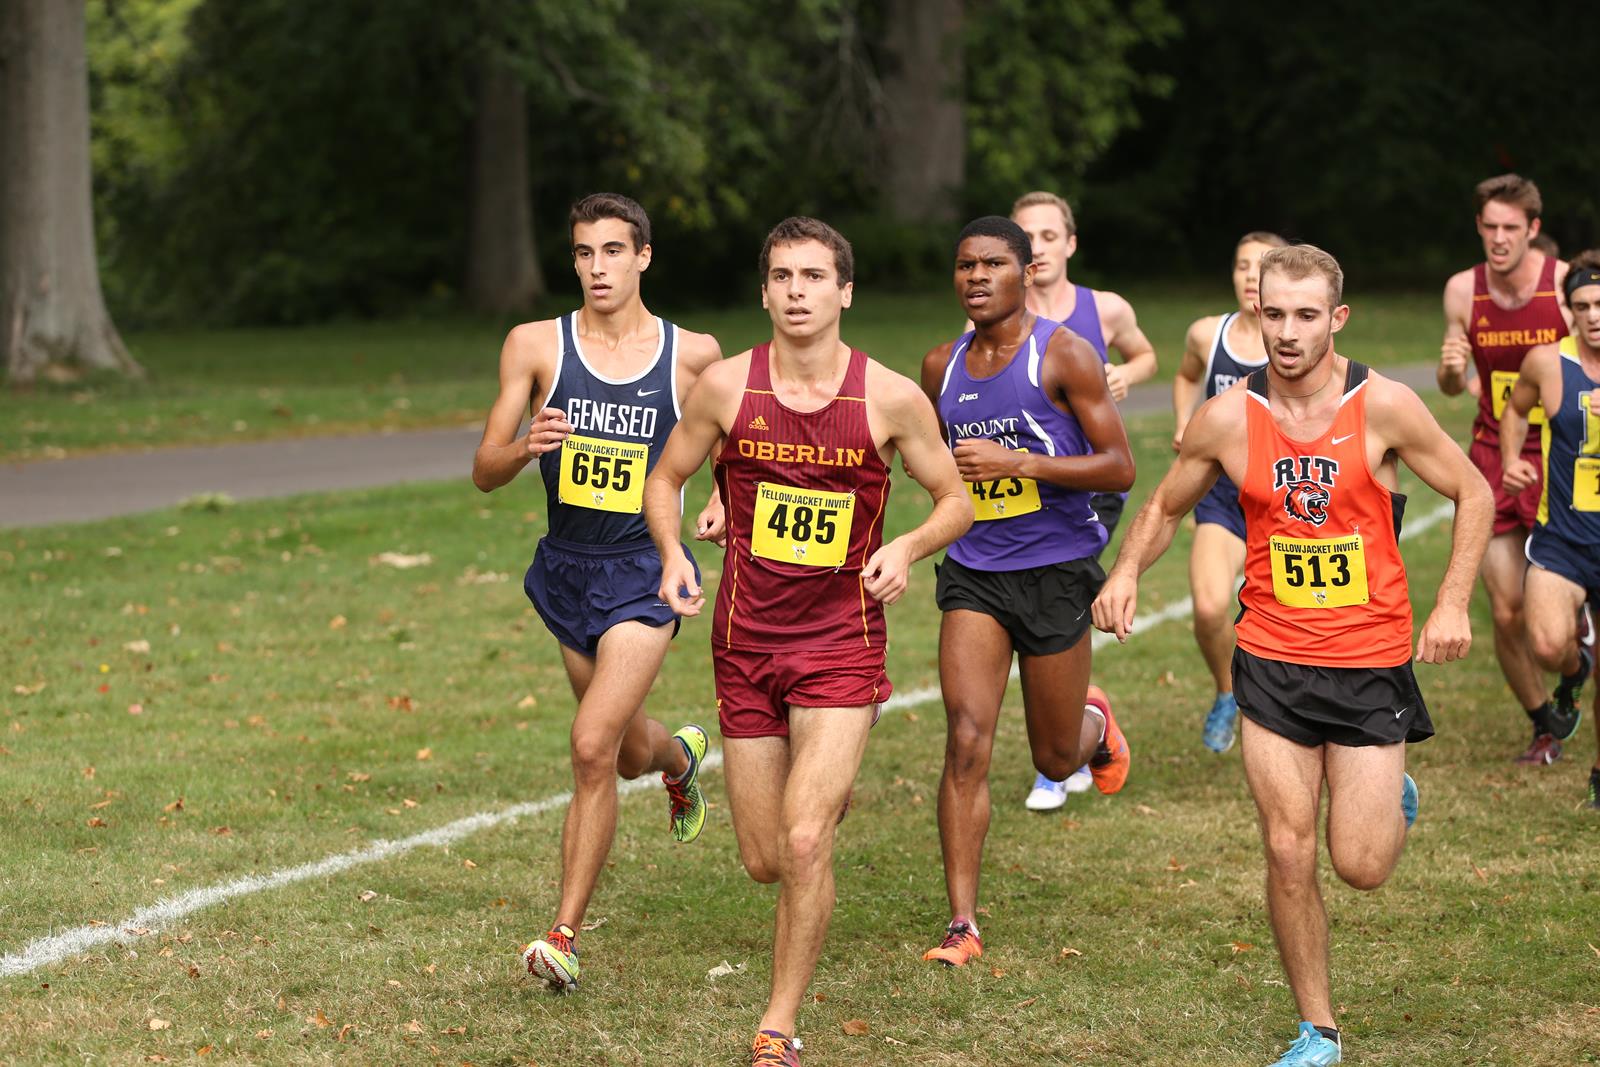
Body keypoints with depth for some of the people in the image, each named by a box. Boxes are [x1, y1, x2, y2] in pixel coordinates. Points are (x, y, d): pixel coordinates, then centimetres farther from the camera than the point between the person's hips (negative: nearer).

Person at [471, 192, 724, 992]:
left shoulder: (692, 354, -4)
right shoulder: (536, 346, -3)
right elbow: (485, 472, -3)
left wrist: (723, 498, -6)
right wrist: (526, 447, -25)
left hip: (645, 572, -3)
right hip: (567, 569, 3)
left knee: (593, 747, -18)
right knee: (626, 755, 18)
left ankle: (565, 935, -10)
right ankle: (680, 755, 57)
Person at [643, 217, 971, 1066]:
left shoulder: (890, 398, -8)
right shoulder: (726, 386, -5)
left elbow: (956, 501, 3)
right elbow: (665, 480, 9)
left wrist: (907, 547, -17)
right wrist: (673, 555, -10)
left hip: (842, 644, -2)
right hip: (745, 642, 2)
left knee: (804, 842, -17)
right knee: (764, 862, 9)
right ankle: (829, 787, 48)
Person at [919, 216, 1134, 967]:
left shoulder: (1064, 355, -9)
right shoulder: (941, 367, 7)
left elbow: (1120, 469, -12)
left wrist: (1020, 462, -22)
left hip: (1055, 572, -3)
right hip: (974, 572, 3)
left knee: (1055, 761, 9)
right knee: (966, 743, -12)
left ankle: (1094, 723, 48)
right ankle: (962, 925, -9)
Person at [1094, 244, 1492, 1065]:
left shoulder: (1384, 407, -10)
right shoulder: (1227, 419, -5)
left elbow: (1472, 493, 1)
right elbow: (1165, 507, 11)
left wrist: (1453, 603, -8)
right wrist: (1126, 572, -8)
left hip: (1370, 660, -1)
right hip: (1272, 659, 2)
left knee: (1360, 867, -1)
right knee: (1289, 853, 0)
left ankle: (1392, 800, 35)